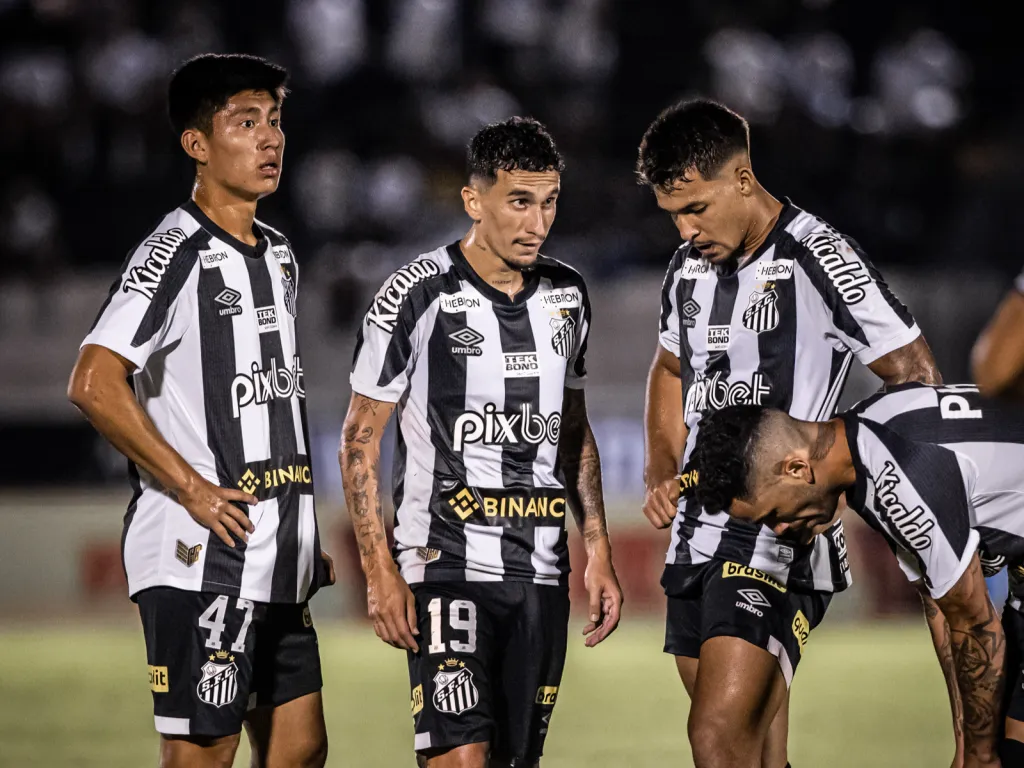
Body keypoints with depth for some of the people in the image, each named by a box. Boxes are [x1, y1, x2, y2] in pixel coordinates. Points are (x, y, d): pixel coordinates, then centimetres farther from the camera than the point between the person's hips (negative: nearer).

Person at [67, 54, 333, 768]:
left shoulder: (279, 255, 16)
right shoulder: (175, 255, -12)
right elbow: (94, 385, -22)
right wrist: (192, 489, -19)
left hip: (277, 561, 9)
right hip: (202, 556, -9)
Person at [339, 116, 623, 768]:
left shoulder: (568, 295, 9)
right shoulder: (417, 297, -8)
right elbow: (360, 440, -4)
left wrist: (599, 551, 12)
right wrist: (380, 574, -11)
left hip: (542, 570, 6)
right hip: (448, 562, -6)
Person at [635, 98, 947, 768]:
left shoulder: (819, 260, -11)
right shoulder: (690, 267, 13)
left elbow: (917, 377, -9)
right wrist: (661, 473, 16)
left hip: (781, 538, -8)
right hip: (697, 534, 8)